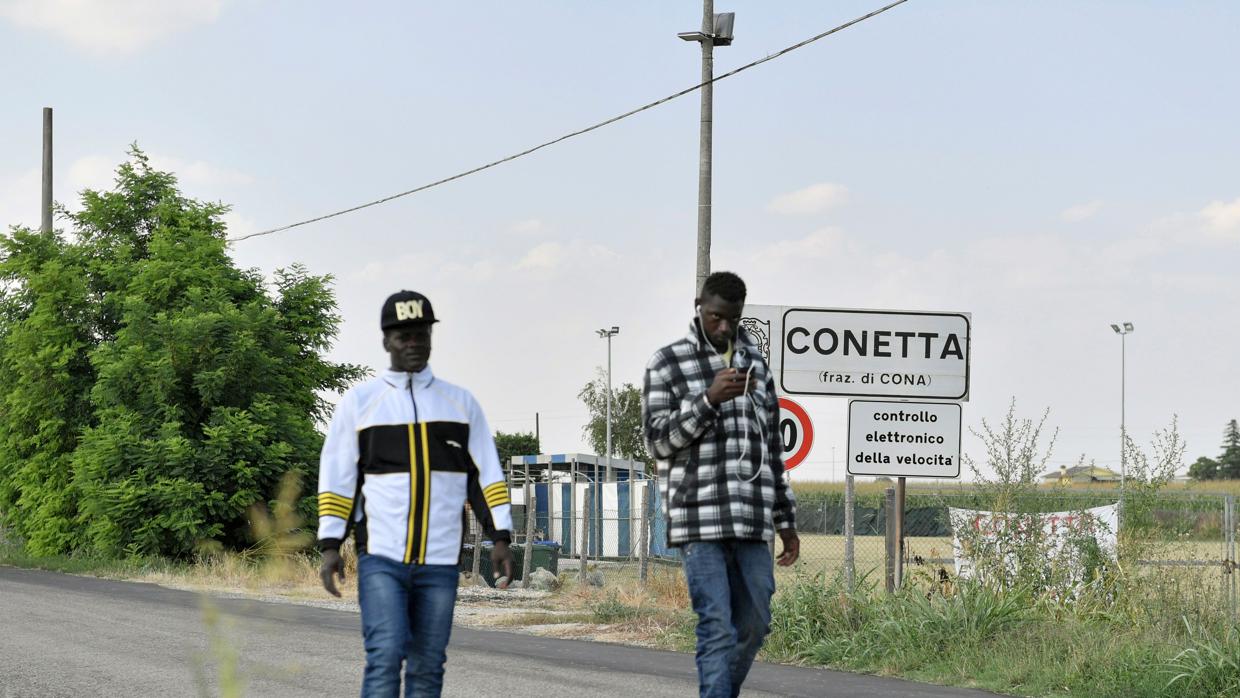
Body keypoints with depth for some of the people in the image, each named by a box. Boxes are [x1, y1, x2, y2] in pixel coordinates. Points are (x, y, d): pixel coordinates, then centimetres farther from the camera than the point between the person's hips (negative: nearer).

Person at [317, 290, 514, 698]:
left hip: (440, 562, 2)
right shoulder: (359, 401, 5)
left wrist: (501, 538, 0)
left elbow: (486, 473, 10)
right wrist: (330, 546, -3)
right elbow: (336, 477, 5)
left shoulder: (461, 403, 10)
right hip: (380, 559, -2)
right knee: (385, 656, -14)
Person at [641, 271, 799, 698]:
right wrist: (709, 399, -17)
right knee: (717, 628, -10)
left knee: (754, 625, 8)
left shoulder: (754, 362, 15)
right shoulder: (668, 363, 2)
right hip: (700, 519, -5)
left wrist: (786, 521, 18)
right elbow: (658, 438, -5)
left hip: (752, 519, 5)